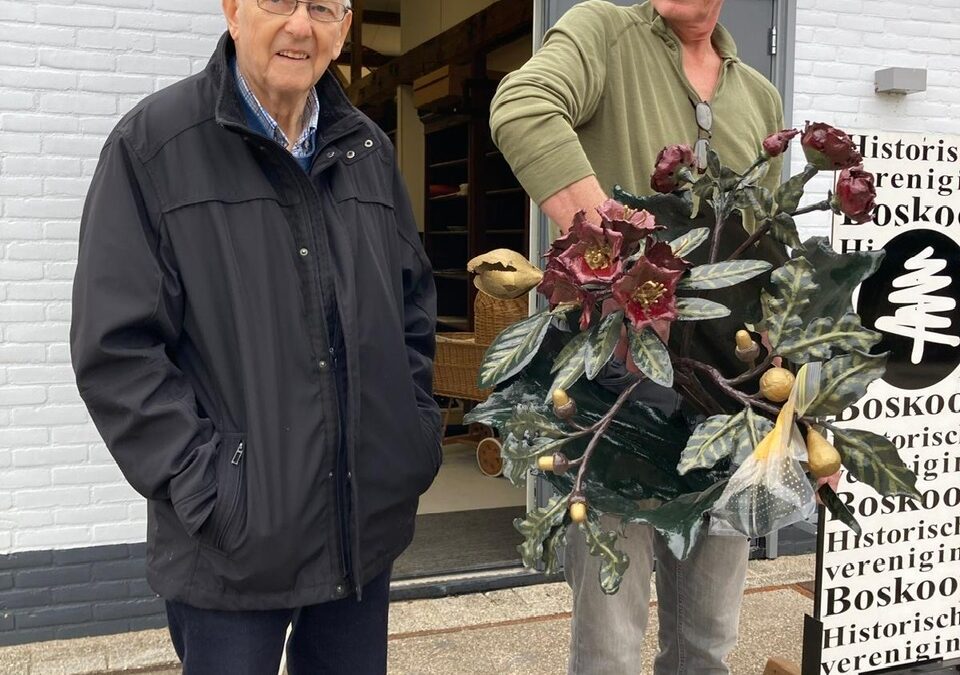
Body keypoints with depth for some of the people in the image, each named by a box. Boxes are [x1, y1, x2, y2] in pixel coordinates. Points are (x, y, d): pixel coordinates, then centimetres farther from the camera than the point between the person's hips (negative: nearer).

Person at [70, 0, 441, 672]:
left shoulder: (370, 150, 8)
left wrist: (417, 427, 6)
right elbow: (115, 347, -11)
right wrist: (204, 484, -15)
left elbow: (415, 302, 16)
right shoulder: (152, 144, -7)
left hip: (370, 524, 5)